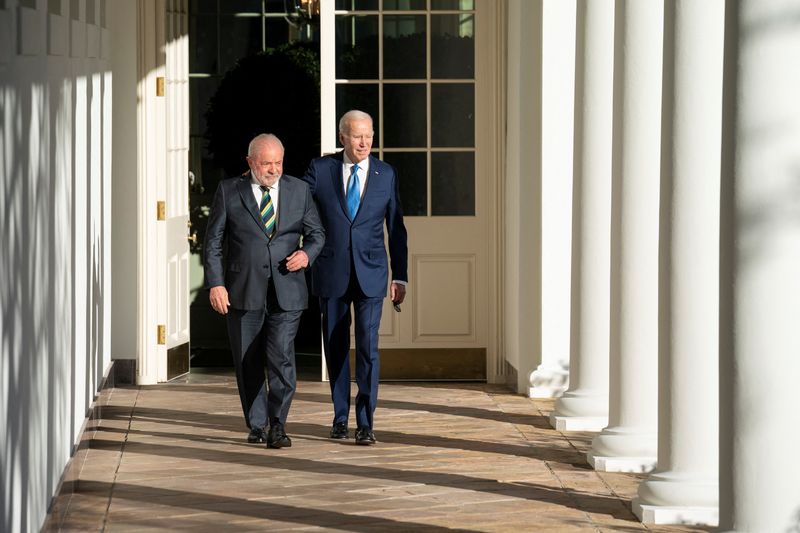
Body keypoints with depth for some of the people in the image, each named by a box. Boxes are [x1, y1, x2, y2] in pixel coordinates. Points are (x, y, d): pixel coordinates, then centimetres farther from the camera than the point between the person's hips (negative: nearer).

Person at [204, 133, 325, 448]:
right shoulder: (229, 192, 2)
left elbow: (316, 233, 15)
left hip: (286, 293, 0)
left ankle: (277, 426, -5)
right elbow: (213, 241, 2)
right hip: (243, 292, 0)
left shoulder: (299, 190, 8)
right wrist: (215, 283, -8)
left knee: (282, 357, -13)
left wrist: (307, 254, -8)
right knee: (248, 363, 8)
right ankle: (256, 426, 22)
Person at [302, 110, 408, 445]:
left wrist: (400, 276, 7)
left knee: (368, 347, -10)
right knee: (335, 348, 9)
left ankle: (365, 423, -6)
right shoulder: (321, 169, 1)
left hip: (370, 274, -1)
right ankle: (340, 418, 22)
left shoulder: (386, 174, 5)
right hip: (331, 273, 1)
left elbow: (396, 228, 9)